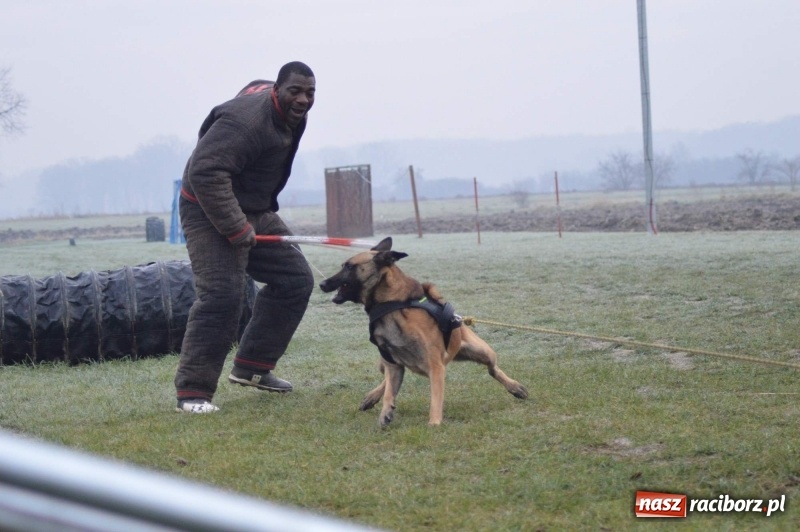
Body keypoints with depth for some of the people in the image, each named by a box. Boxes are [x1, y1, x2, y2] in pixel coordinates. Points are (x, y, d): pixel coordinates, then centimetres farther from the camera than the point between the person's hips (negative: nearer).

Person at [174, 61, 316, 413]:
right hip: (210, 212, -10)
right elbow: (206, 172, -34)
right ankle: (192, 391, -14)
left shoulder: (291, 115, 4)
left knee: (295, 279, 9)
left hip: (255, 211, 10)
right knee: (221, 295, -20)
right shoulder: (248, 120, -27)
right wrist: (235, 228, -30)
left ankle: (251, 367, 18)